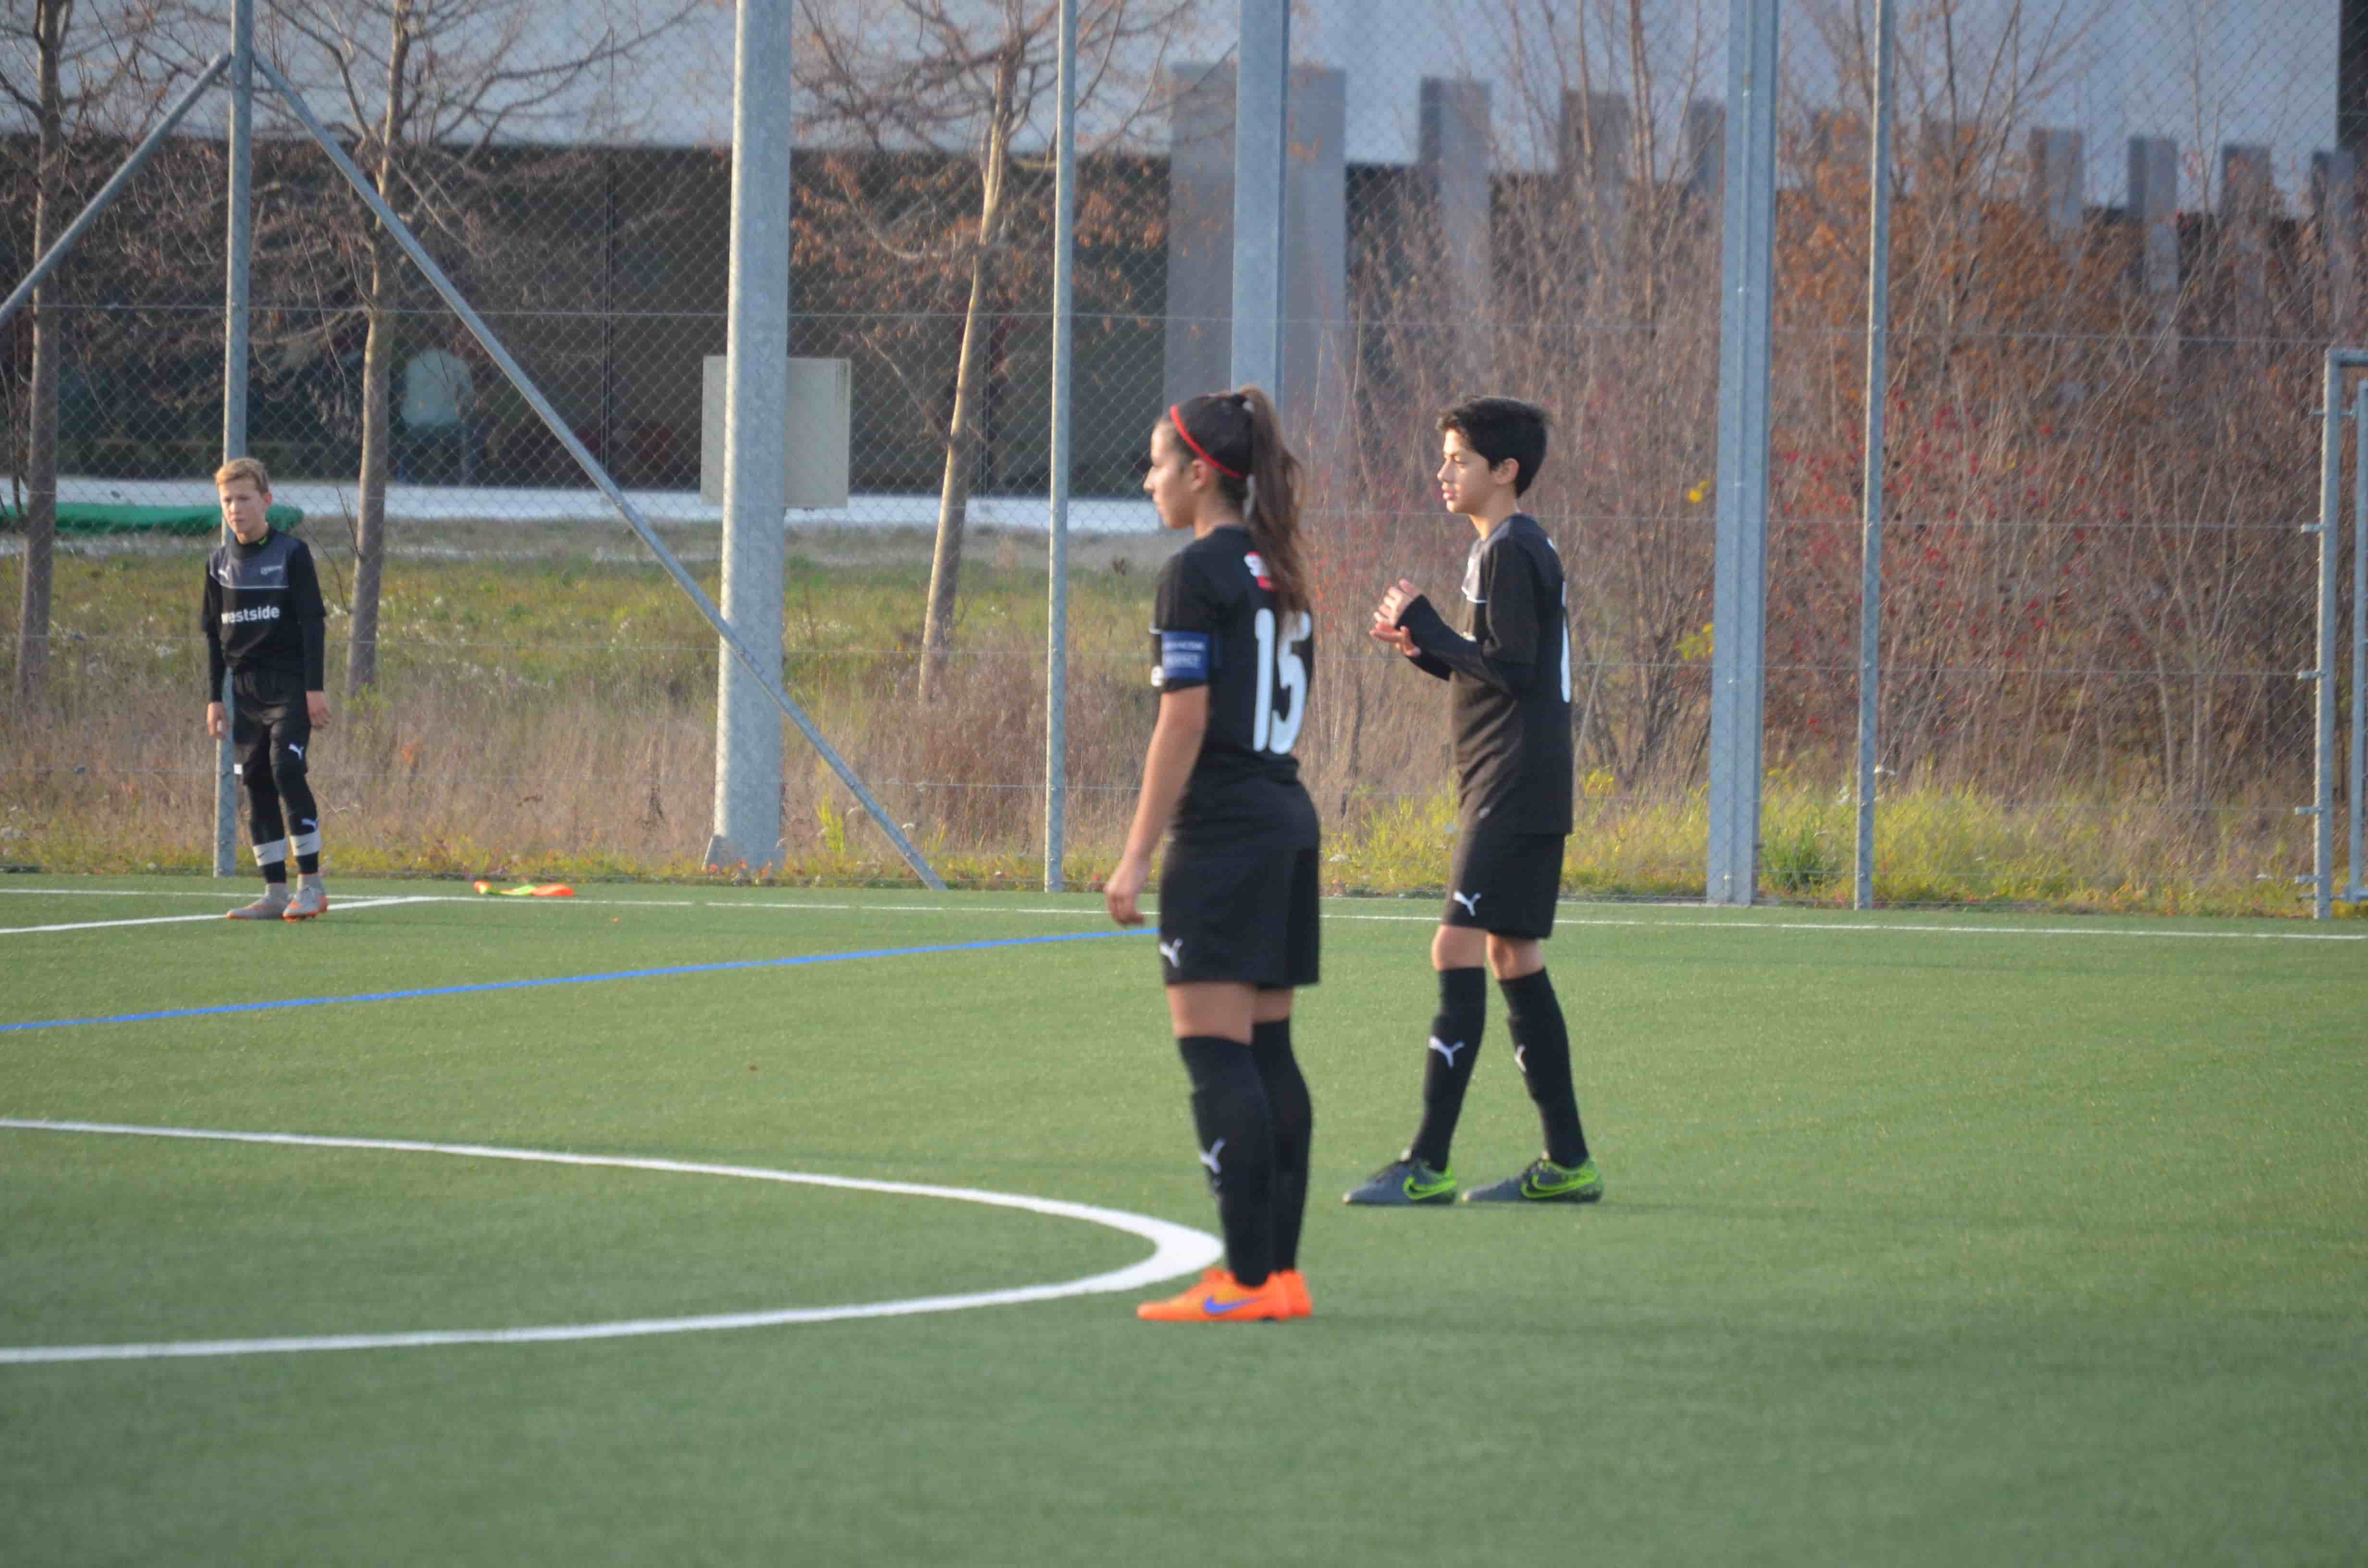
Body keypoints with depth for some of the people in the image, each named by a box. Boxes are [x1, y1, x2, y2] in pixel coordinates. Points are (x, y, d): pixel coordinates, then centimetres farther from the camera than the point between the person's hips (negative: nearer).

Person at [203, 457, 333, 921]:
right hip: (246, 689, 6)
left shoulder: (291, 554, -3)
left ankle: (312, 884, -13)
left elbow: (313, 622, -6)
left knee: (286, 769, -18)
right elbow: (214, 635, 17)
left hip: (289, 685, -6)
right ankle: (275, 894, 5)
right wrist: (214, 698, 13)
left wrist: (315, 687, -12)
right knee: (256, 784, 2)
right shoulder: (220, 564, 12)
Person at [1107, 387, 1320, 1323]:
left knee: (1216, 1052, -9)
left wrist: (1138, 856, -12)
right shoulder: (1280, 576, 14)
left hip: (1223, 828, -9)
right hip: (1289, 818, 9)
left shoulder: (1199, 573, -11)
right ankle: (1280, 1271, 9)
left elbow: (1184, 724, -15)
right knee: (1268, 1052, 10)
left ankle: (1248, 1278, -13)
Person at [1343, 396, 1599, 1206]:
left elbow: (1510, 671, -20)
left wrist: (1422, 625, -13)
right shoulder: (1508, 549, 18)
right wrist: (1424, 647, 7)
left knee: (1459, 951, -13)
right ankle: (1567, 1162, 14)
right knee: (1515, 960, 11)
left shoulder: (1511, 553, -13)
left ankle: (1428, 1163, -16)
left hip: (1513, 795, -11)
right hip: (1511, 794, 11)